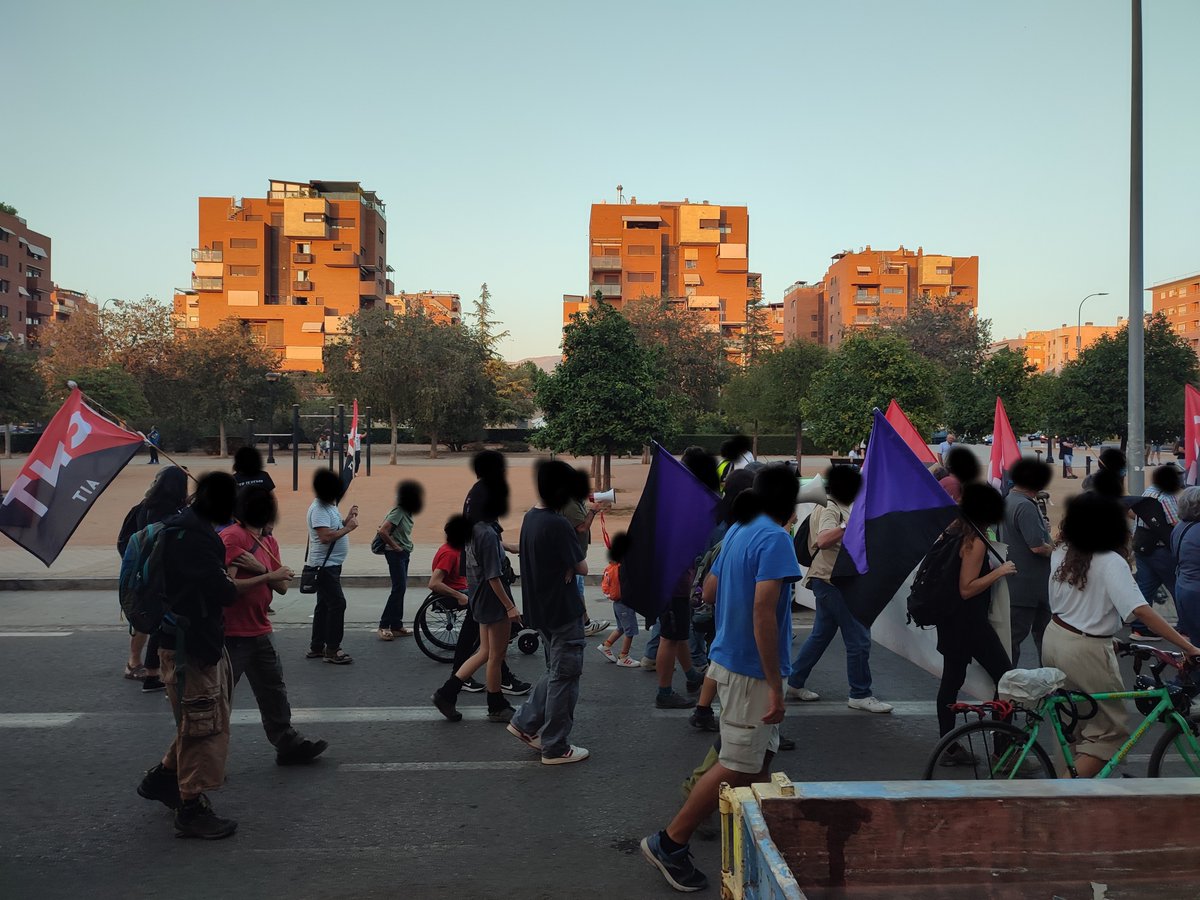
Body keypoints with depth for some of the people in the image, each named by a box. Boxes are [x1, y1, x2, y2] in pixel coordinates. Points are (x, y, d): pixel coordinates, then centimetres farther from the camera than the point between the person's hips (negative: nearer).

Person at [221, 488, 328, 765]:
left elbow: (282, 587, 2)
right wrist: (268, 576, -22)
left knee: (274, 690, 15)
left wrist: (258, 567, -16)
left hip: (259, 632, 8)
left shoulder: (269, 541, 10)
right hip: (232, 635, -8)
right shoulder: (232, 537, -15)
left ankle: (288, 745, 25)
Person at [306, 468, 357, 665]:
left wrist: (347, 519, 3)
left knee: (324, 605, 15)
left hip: (331, 564, 11)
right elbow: (325, 536, -28)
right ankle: (332, 650, -7)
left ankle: (316, 647, 22)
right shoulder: (319, 509, -19)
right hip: (324, 565, -11)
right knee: (337, 604, -11)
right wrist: (348, 527, -19)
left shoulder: (329, 506, 13)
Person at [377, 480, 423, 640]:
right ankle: (384, 626, -7)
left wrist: (407, 546, 11)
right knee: (399, 588, -11)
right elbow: (383, 531, -26)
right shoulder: (398, 512, -18)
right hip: (396, 554, -10)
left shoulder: (405, 512, 10)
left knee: (400, 588, 10)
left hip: (404, 553, 10)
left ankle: (397, 626, 15)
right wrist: (395, 546, -16)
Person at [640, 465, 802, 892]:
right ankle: (670, 842, 7)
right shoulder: (774, 538, -19)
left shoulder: (737, 531, 9)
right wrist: (775, 687, -24)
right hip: (752, 670, -9)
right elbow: (763, 610, -26)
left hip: (730, 660, 9)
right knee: (737, 768, 0)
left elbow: (709, 592, 16)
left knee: (759, 759, 17)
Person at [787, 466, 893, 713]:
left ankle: (794, 683, 20)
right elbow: (823, 540, -32)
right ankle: (860, 695, 2)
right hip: (834, 581, -11)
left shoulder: (837, 510, 16)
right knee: (859, 639, -5)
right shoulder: (831, 512, -14)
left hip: (831, 582, 11)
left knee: (820, 636, 15)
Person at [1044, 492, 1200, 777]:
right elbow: (1142, 611, -27)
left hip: (1053, 638, 7)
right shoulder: (1111, 563, -19)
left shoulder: (1061, 553, 1)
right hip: (1085, 650, -7)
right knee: (1110, 730, 5)